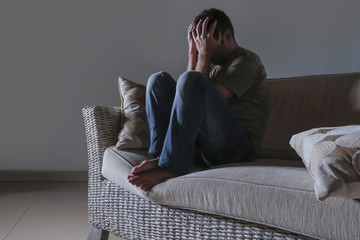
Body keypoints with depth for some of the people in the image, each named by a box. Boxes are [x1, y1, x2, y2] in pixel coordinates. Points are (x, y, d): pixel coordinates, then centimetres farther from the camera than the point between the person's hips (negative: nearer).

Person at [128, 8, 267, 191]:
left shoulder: (247, 61, 0)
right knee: (159, 79, 3)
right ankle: (158, 155, -14)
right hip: (201, 142, 8)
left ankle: (171, 166, -27)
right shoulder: (214, 63, 25)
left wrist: (204, 53, -7)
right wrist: (193, 52, 5)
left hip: (235, 146, -8)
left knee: (191, 80, -28)